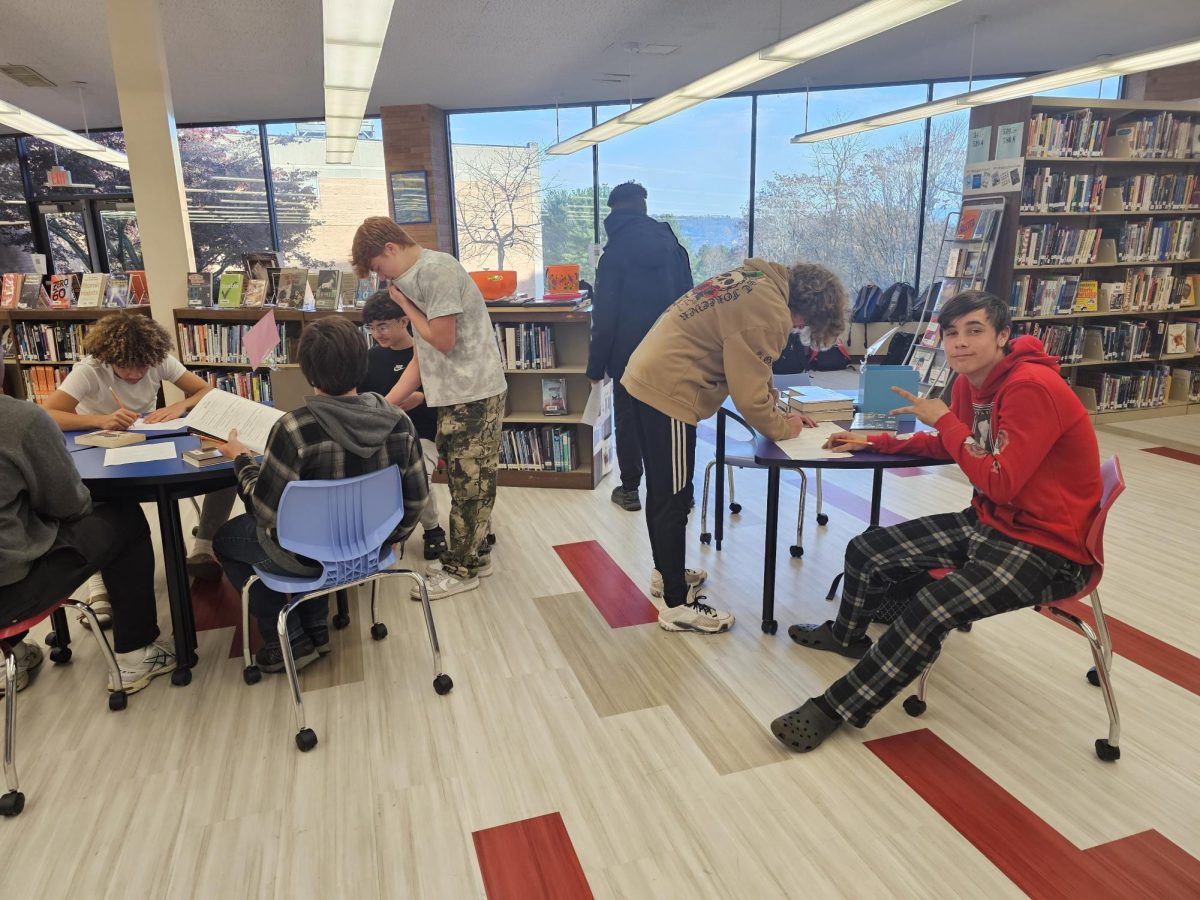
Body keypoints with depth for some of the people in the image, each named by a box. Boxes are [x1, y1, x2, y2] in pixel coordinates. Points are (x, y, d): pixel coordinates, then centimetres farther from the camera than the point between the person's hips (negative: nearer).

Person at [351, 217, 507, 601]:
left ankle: (461, 569, 14)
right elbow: (422, 358, 15)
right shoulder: (416, 278, 15)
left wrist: (404, 304, -5)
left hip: (474, 394, -9)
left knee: (469, 484, 2)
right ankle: (473, 555, 30)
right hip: (454, 395, 9)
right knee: (465, 481, 16)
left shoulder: (436, 269, -14)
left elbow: (443, 340, -19)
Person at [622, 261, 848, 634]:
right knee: (674, 499, -1)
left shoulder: (757, 281, 13)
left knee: (662, 490, 20)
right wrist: (782, 428, 2)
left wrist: (779, 413, 16)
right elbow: (749, 393, -14)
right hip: (669, 393, -10)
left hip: (644, 378, 10)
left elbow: (748, 372, 20)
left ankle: (666, 572, 36)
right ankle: (677, 605, 11)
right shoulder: (769, 312, -17)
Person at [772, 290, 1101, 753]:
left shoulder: (1033, 388, -24)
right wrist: (875, 442, 12)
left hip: (1045, 544, -9)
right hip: (988, 522, 9)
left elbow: (999, 483, -26)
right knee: (867, 550, 7)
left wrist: (945, 420, -20)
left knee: (933, 607, -30)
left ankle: (835, 710, -16)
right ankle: (846, 634, 37)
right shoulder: (969, 382, 3)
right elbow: (950, 446, 21)